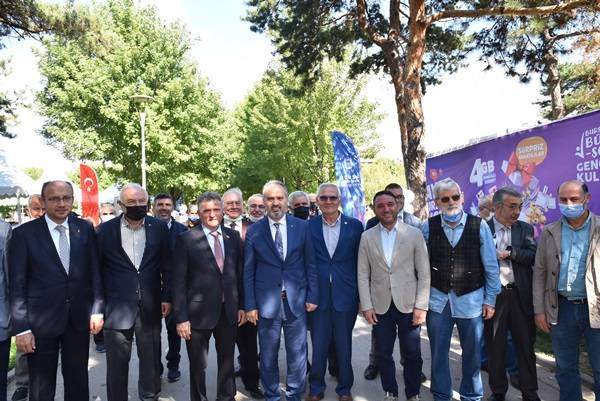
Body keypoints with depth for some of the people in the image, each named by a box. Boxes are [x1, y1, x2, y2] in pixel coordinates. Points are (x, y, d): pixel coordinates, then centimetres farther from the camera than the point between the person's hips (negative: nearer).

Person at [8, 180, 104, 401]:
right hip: (41, 322, -2)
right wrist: (21, 328, -9)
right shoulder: (24, 233, -6)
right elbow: (17, 285, -6)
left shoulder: (85, 229, 1)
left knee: (78, 383, 16)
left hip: (79, 319, 2)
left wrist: (97, 309, -1)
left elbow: (95, 272, 4)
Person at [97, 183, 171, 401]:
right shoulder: (105, 230, -3)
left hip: (150, 307, 1)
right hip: (117, 307, -1)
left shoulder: (159, 227, -1)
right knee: (117, 363, 9)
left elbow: (166, 265, 4)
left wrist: (166, 297, 1)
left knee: (151, 359, 14)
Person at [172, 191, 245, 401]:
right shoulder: (186, 239, -9)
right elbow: (179, 282, -10)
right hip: (199, 312, -3)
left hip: (229, 311, 4)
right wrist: (181, 317, -12)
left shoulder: (233, 236, 3)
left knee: (227, 361, 20)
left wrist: (241, 305, 5)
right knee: (198, 365, 14)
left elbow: (239, 273, 7)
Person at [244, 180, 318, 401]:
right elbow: (248, 271, 0)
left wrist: (312, 296, 0)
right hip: (267, 301, 0)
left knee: (297, 354, 11)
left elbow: (310, 264, 4)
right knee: (268, 355, 13)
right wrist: (250, 305, -2)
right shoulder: (254, 230, -1)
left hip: (296, 300, 1)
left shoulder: (302, 226, 0)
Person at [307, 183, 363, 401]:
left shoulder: (355, 225, -1)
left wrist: (361, 294, 1)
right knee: (318, 345, 11)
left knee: (344, 345, 14)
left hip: (345, 295, 0)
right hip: (318, 294, 0)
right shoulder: (308, 226, -1)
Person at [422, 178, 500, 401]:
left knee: (472, 353, 14)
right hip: (438, 299, 1)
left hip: (471, 299, 0)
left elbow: (491, 266, -1)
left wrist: (490, 300, 0)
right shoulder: (428, 227, -5)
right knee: (438, 353, 12)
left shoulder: (479, 226, -7)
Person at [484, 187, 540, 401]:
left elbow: (533, 256, -7)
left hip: (520, 294, 2)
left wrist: (509, 253, -17)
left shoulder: (525, 229, 5)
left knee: (526, 344, 12)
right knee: (494, 346, 10)